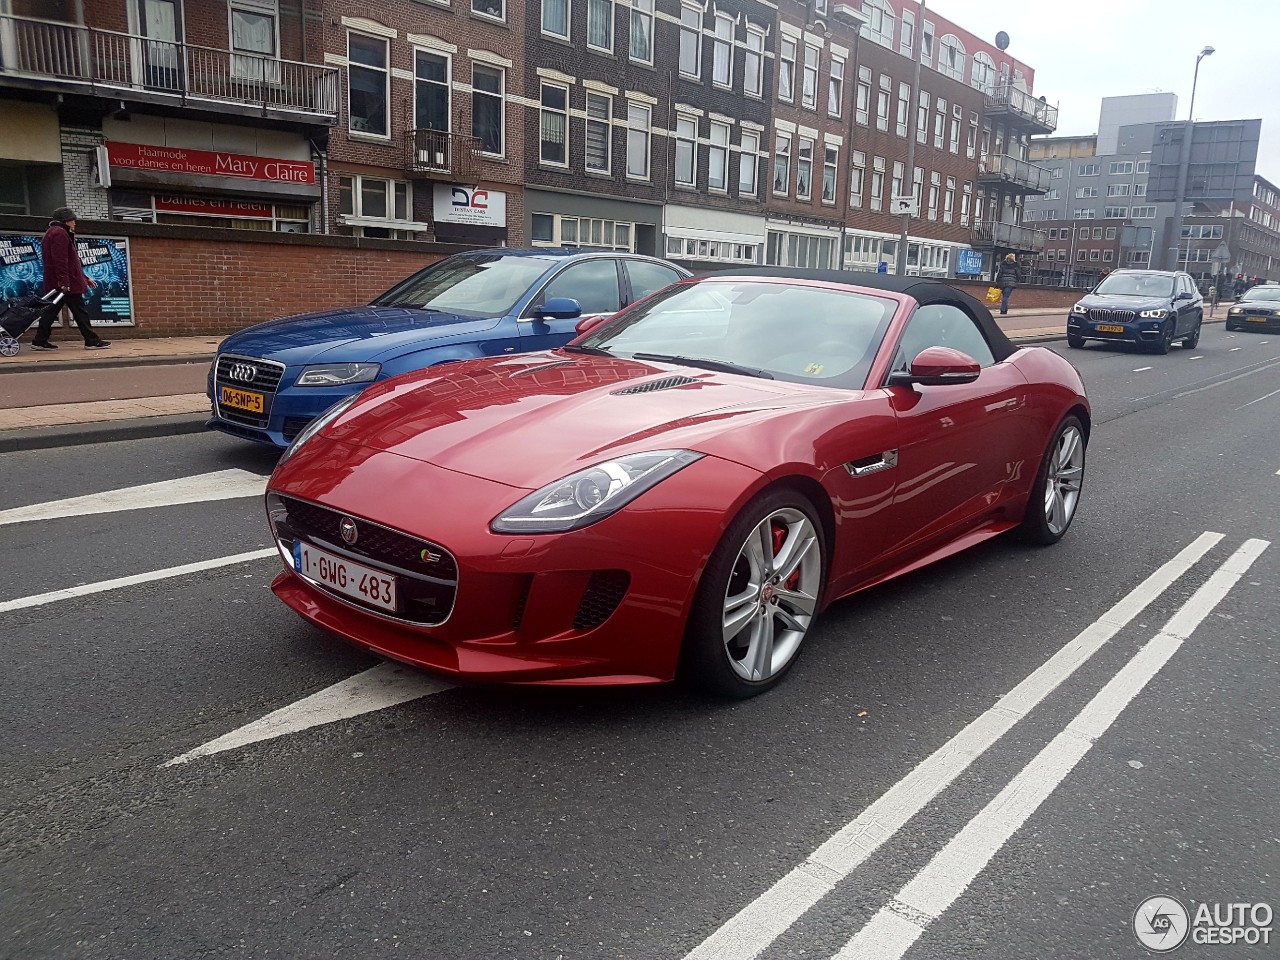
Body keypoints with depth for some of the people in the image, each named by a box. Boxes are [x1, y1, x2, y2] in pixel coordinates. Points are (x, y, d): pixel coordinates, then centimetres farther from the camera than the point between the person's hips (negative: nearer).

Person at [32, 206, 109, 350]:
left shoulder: (53, 232, 26)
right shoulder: (60, 233, -9)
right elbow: (60, 260, -20)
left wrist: (85, 278, 27)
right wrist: (64, 282, -25)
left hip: (54, 283, 10)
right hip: (66, 282, -10)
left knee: (51, 311, 8)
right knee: (80, 311, -6)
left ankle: (40, 341, 6)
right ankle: (92, 341, -4)